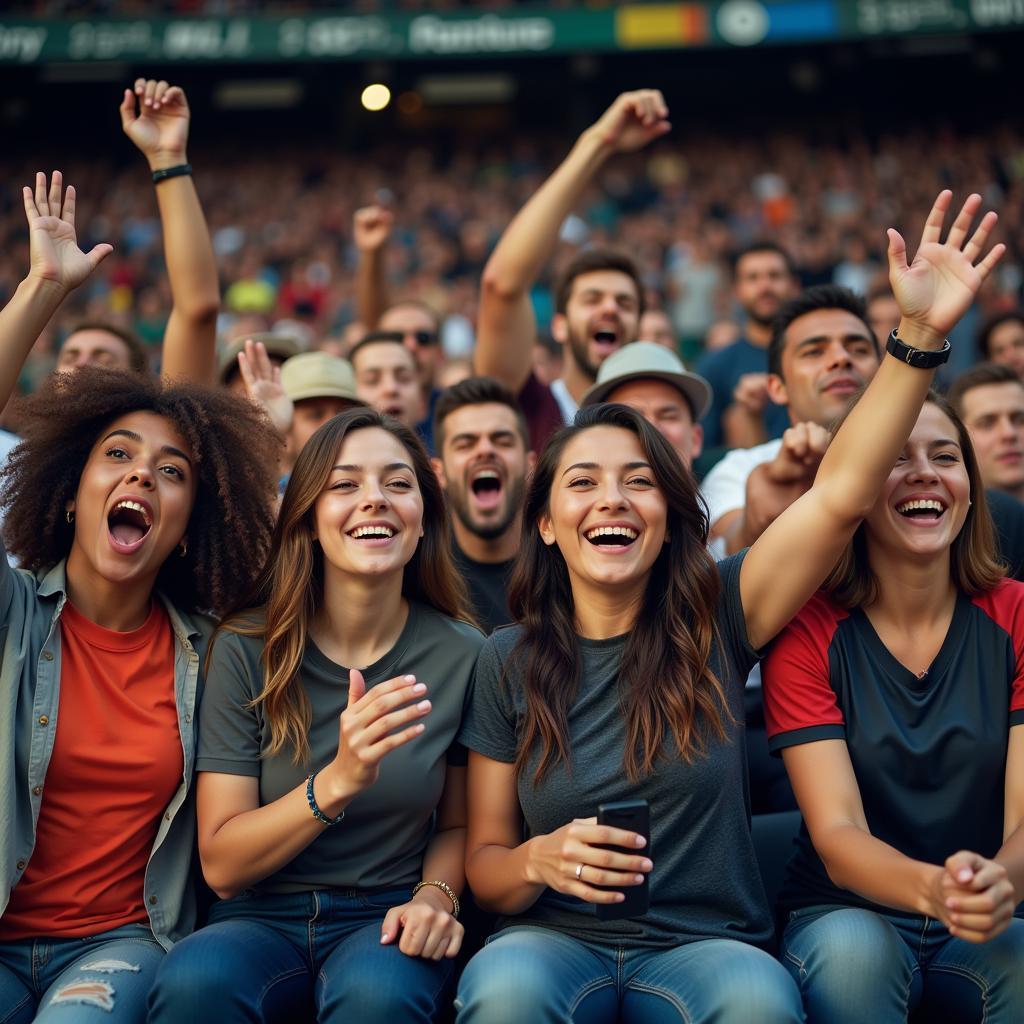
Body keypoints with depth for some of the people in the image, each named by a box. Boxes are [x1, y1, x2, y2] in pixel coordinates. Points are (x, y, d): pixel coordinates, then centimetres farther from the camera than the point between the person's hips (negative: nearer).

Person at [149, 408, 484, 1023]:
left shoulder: (462, 655, -4)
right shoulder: (246, 648, -7)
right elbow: (222, 867, -9)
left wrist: (436, 895, -11)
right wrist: (337, 781, -25)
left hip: (385, 917, 0)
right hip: (261, 917, 0)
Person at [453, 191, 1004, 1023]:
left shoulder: (714, 620, 2)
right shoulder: (508, 662, 2)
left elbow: (841, 494, -10)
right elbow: (484, 860, 6)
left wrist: (921, 334, -18)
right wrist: (539, 860, -18)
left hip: (705, 942, 1)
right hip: (556, 940, 0)